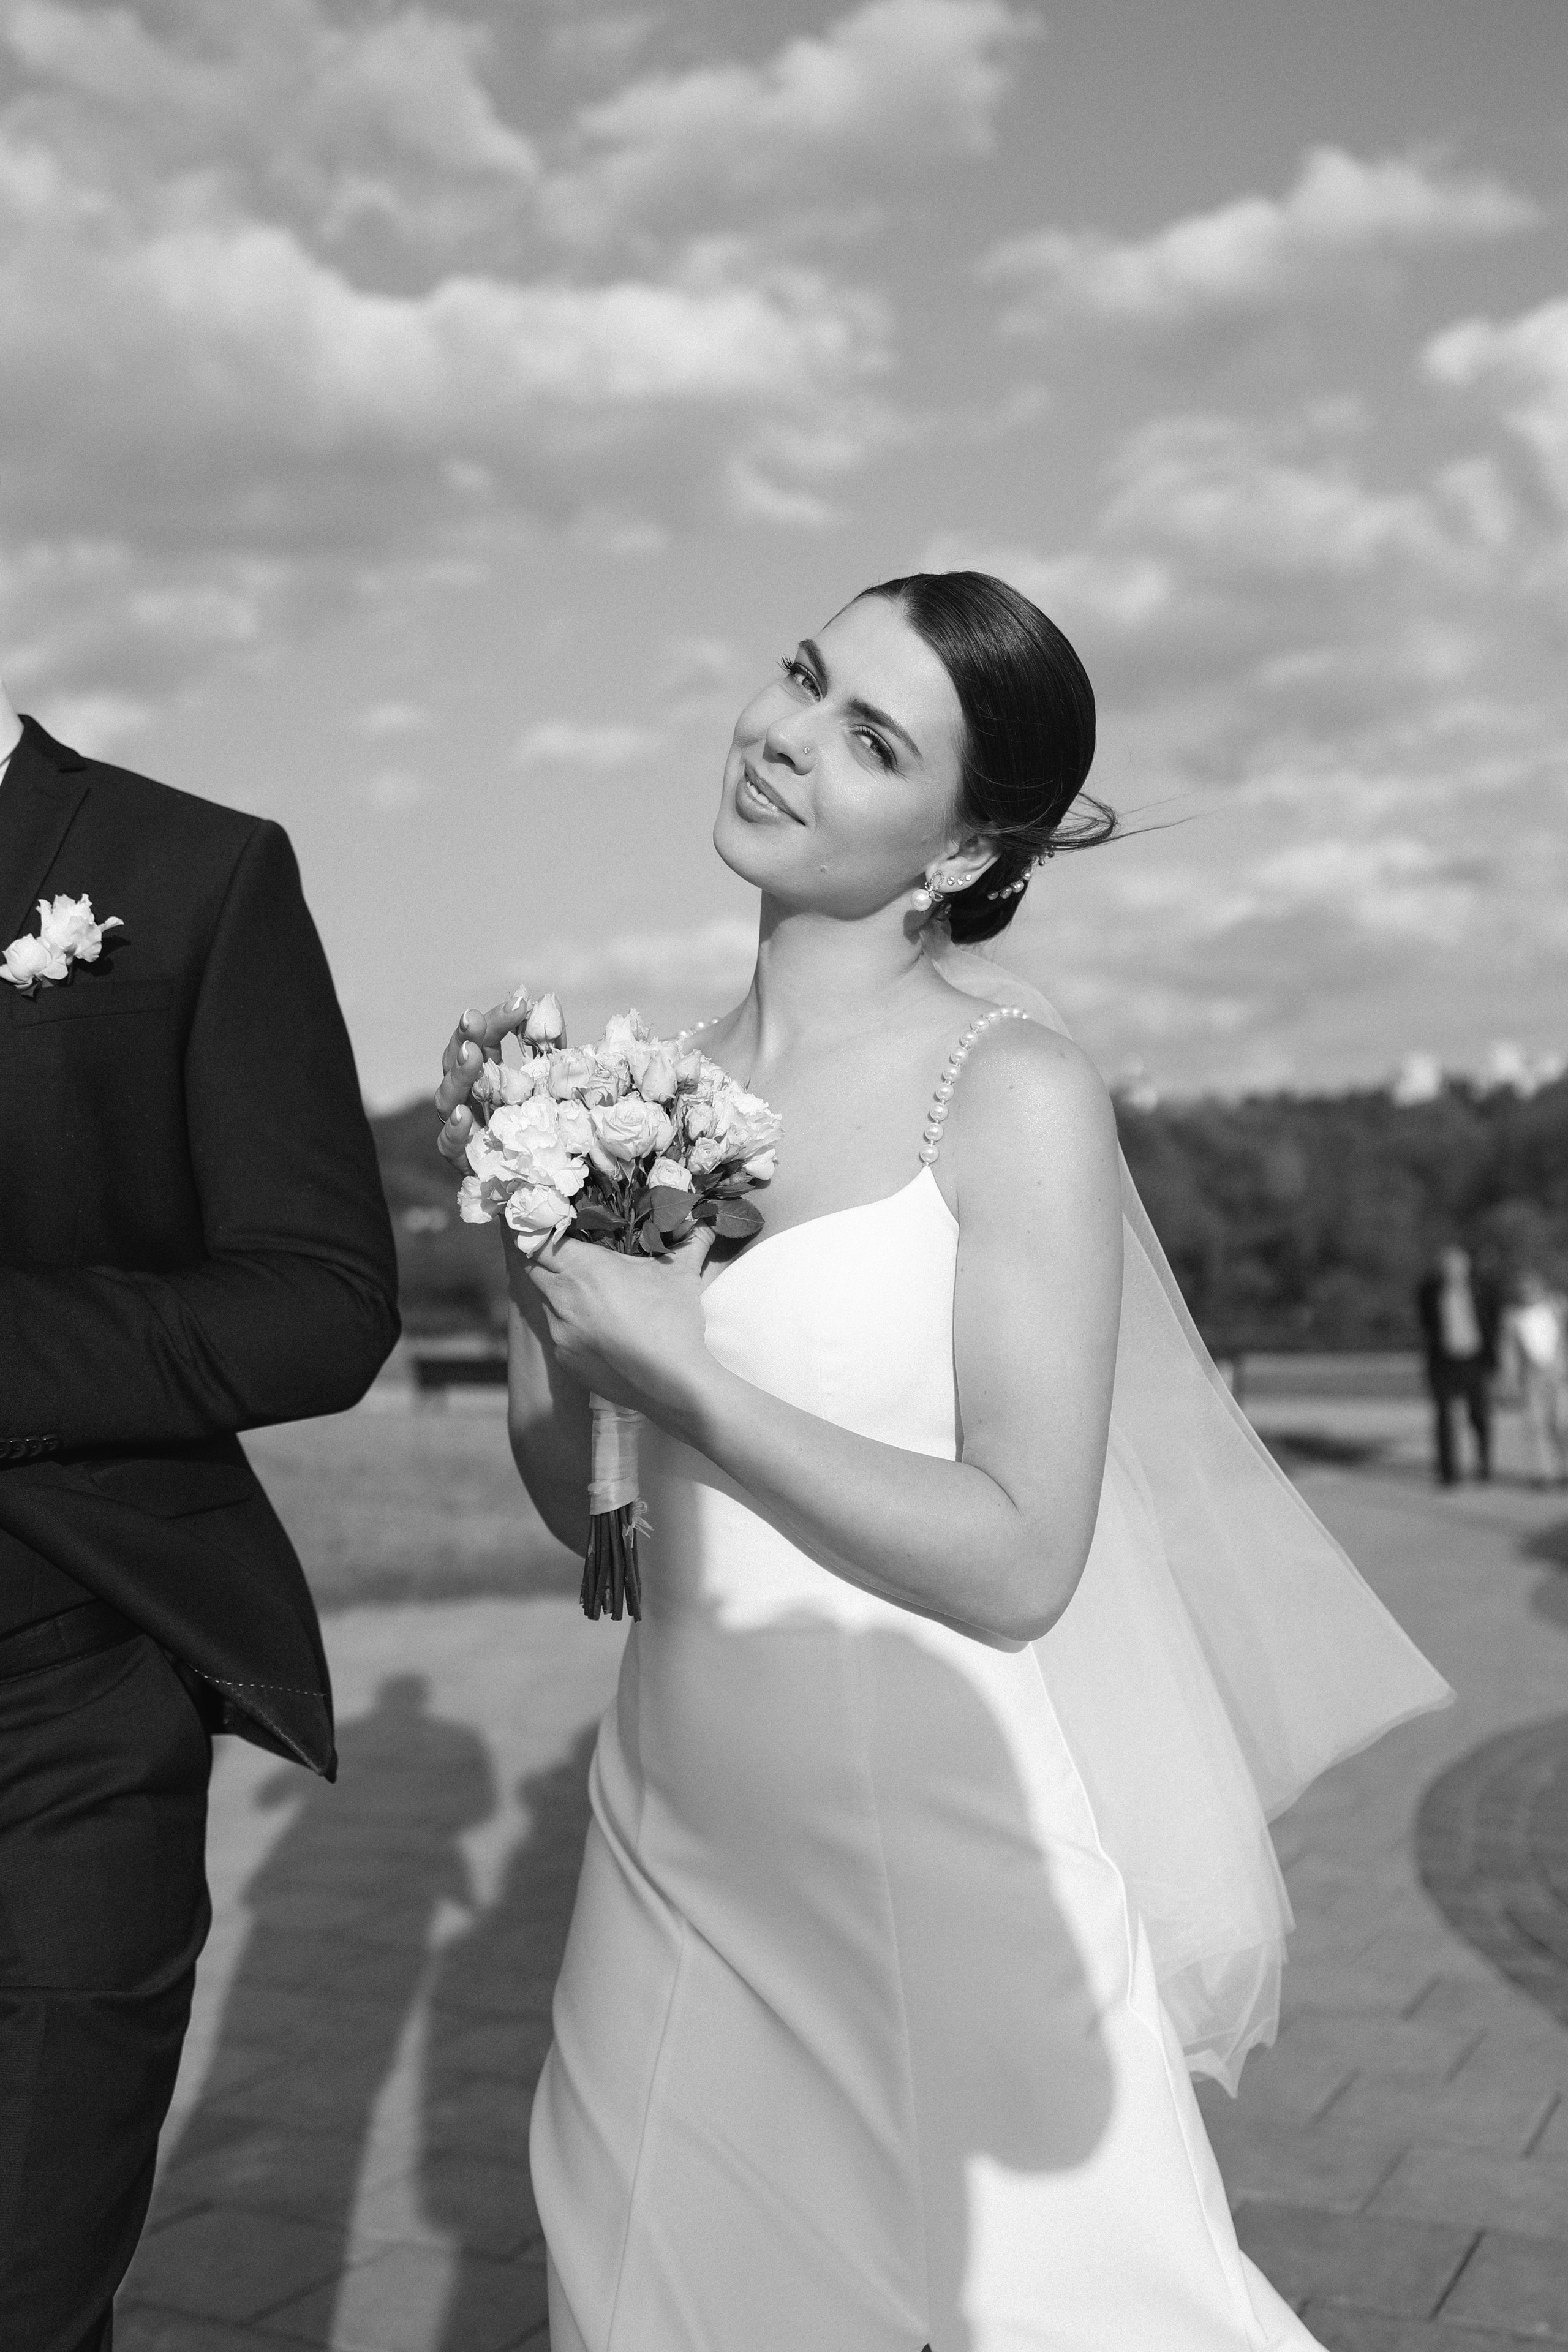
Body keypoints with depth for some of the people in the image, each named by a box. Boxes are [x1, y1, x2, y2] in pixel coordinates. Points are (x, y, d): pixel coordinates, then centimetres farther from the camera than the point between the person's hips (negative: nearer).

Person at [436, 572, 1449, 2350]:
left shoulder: (1014, 1093, -13)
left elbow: (1019, 1566, -17)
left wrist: (687, 1379, -19)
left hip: (938, 1850, -4)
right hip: (678, 1847, 5)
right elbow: (577, 1501, 7)